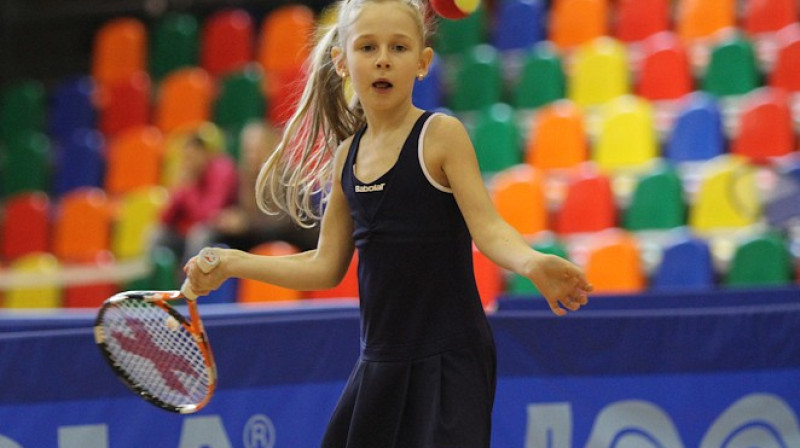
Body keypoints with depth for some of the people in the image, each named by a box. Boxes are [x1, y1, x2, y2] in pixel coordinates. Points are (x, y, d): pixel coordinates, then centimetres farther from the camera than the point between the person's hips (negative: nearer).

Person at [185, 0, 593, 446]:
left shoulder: (440, 135, -8)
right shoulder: (347, 156, 9)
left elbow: (488, 228, -15)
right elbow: (326, 267, 15)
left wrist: (532, 263, -35)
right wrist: (230, 264, 14)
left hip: (447, 359, -6)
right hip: (379, 366, 6)